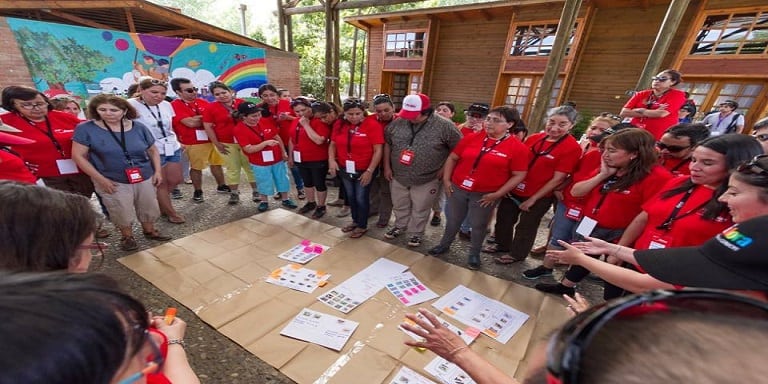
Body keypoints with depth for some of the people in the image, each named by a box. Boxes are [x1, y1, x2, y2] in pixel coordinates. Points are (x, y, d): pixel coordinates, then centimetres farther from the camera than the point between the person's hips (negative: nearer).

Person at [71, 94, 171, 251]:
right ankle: (127, 237, 33)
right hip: (113, 181, -2)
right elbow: (78, 155, -7)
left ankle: (150, 231, 39)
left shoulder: (138, 127, -1)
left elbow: (153, 150, 7)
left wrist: (158, 171, 0)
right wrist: (100, 179, -12)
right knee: (122, 214, 8)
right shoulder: (86, 129, -8)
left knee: (149, 208, 15)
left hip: (145, 178, 2)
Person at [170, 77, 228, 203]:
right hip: (194, 143, -5)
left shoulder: (203, 102, 8)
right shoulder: (175, 105, -9)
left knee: (216, 164, 14)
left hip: (212, 139, 6)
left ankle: (221, 186, 29)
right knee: (196, 167, 4)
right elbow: (190, 123, -19)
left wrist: (197, 118, -8)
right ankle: (197, 191, 19)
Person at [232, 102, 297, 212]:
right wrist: (266, 143, -33)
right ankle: (264, 201, 36)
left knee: (282, 179, 15)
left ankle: (285, 199, 34)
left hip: (277, 159, 4)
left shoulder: (266, 121, -7)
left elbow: (277, 137, 4)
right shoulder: (239, 129, -17)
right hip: (259, 163, -3)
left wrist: (284, 152, 3)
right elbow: (249, 149, -22)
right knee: (264, 183, 13)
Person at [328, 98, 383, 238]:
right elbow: (333, 144, 8)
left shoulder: (373, 126, -16)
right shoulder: (339, 124, -1)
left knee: (361, 198, 8)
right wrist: (331, 160, -8)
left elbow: (378, 150, -17)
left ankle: (363, 226, 29)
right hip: (344, 169, 5)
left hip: (364, 170, -5)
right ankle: (355, 221, 41)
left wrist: (370, 171, -20)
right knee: (351, 197, 20)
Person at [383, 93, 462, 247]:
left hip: (426, 179, -3)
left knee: (420, 209, 13)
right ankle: (400, 225, 46)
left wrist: (444, 168, -8)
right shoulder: (397, 123, -6)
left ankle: (415, 233, 35)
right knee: (399, 206, 21)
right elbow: (387, 144, 7)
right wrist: (387, 167, 5)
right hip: (398, 176, 3)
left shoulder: (444, 126, -16)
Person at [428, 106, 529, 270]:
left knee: (478, 225, 15)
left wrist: (498, 194, -13)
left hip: (485, 195, -2)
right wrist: (446, 179, -2)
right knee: (452, 220, 17)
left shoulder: (518, 148, -9)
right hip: (457, 189, 3)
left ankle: (474, 253, 39)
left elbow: (519, 175, -8)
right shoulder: (471, 138, -1)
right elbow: (452, 158, 5)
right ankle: (444, 245, 41)